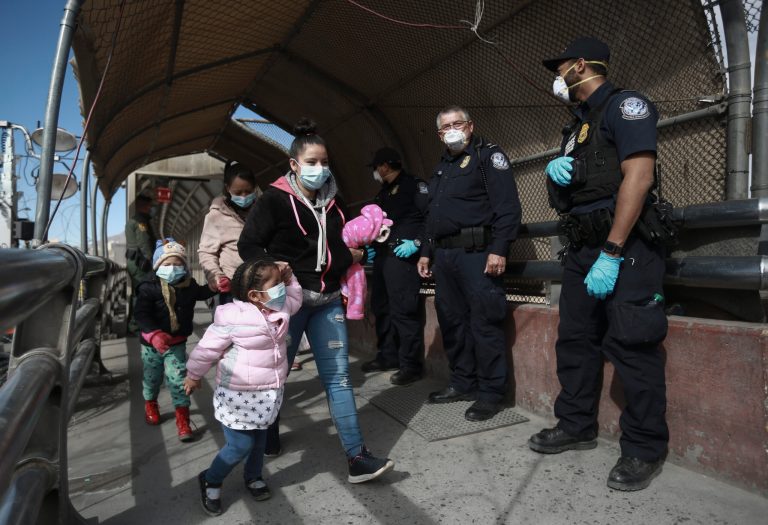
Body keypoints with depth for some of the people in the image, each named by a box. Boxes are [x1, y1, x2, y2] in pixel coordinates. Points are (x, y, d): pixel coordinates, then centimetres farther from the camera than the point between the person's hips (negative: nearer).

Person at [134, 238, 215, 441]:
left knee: (178, 379, -5)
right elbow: (141, 315, -23)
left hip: (177, 343, 1)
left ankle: (182, 419, 5)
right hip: (152, 343, -1)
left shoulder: (188, 285, -6)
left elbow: (201, 293, 17)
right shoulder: (149, 287, -18)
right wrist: (154, 335, -37)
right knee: (152, 377, 20)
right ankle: (150, 404, 48)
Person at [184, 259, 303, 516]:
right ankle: (210, 480, 27)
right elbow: (207, 348, -12)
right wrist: (193, 375, 2)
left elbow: (294, 300, 20)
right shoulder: (232, 319, -24)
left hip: (267, 393, 7)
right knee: (241, 445, 0)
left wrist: (289, 278, 2)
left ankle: (253, 477, 45)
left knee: (260, 439, 20)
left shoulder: (278, 310, -2)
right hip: (239, 395, -7)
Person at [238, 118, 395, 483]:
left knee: (338, 376, 1)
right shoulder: (274, 200, -7)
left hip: (328, 301, 5)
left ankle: (357, 457, 3)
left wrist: (352, 255, 3)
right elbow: (248, 245, -6)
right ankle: (266, 440, 35)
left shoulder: (331, 202, 11)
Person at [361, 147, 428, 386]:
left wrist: (417, 243, -19)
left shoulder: (414, 185, -4)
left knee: (403, 310, -9)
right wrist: (371, 246, 16)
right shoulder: (383, 193, 22)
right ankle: (387, 356, 25)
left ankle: (411, 365, -1)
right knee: (381, 307, 12)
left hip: (402, 255, -9)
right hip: (382, 256, 9)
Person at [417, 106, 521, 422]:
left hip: (476, 253, -8)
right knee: (452, 322, 11)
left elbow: (507, 206, -11)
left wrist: (499, 250, -20)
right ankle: (463, 384, 24)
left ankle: (491, 393, 5)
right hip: (444, 256, 8)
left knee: (484, 323, -5)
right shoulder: (441, 167, 24)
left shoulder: (488, 155, 0)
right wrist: (426, 252, 22)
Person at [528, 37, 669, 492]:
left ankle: (646, 449, 8)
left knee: (631, 346, -6)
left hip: (624, 248, -9)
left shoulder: (624, 105, -5)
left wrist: (611, 254, -24)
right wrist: (554, 169, 2)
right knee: (575, 340, 11)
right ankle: (577, 426, 24)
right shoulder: (578, 125, 22)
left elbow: (638, 176, -18)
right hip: (582, 248, 9)